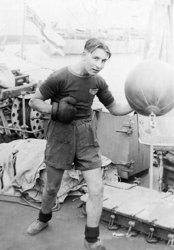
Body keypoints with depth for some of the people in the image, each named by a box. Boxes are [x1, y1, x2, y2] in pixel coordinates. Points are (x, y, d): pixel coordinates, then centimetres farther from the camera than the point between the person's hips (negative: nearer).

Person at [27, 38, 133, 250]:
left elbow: (115, 109, 7)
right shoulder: (59, 78, -17)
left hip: (86, 136, 3)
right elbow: (34, 101, -8)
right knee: (52, 187, 14)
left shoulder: (98, 82, -3)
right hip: (60, 135, -3)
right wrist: (55, 109, -25)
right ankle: (44, 218, 47)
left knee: (96, 188, -4)